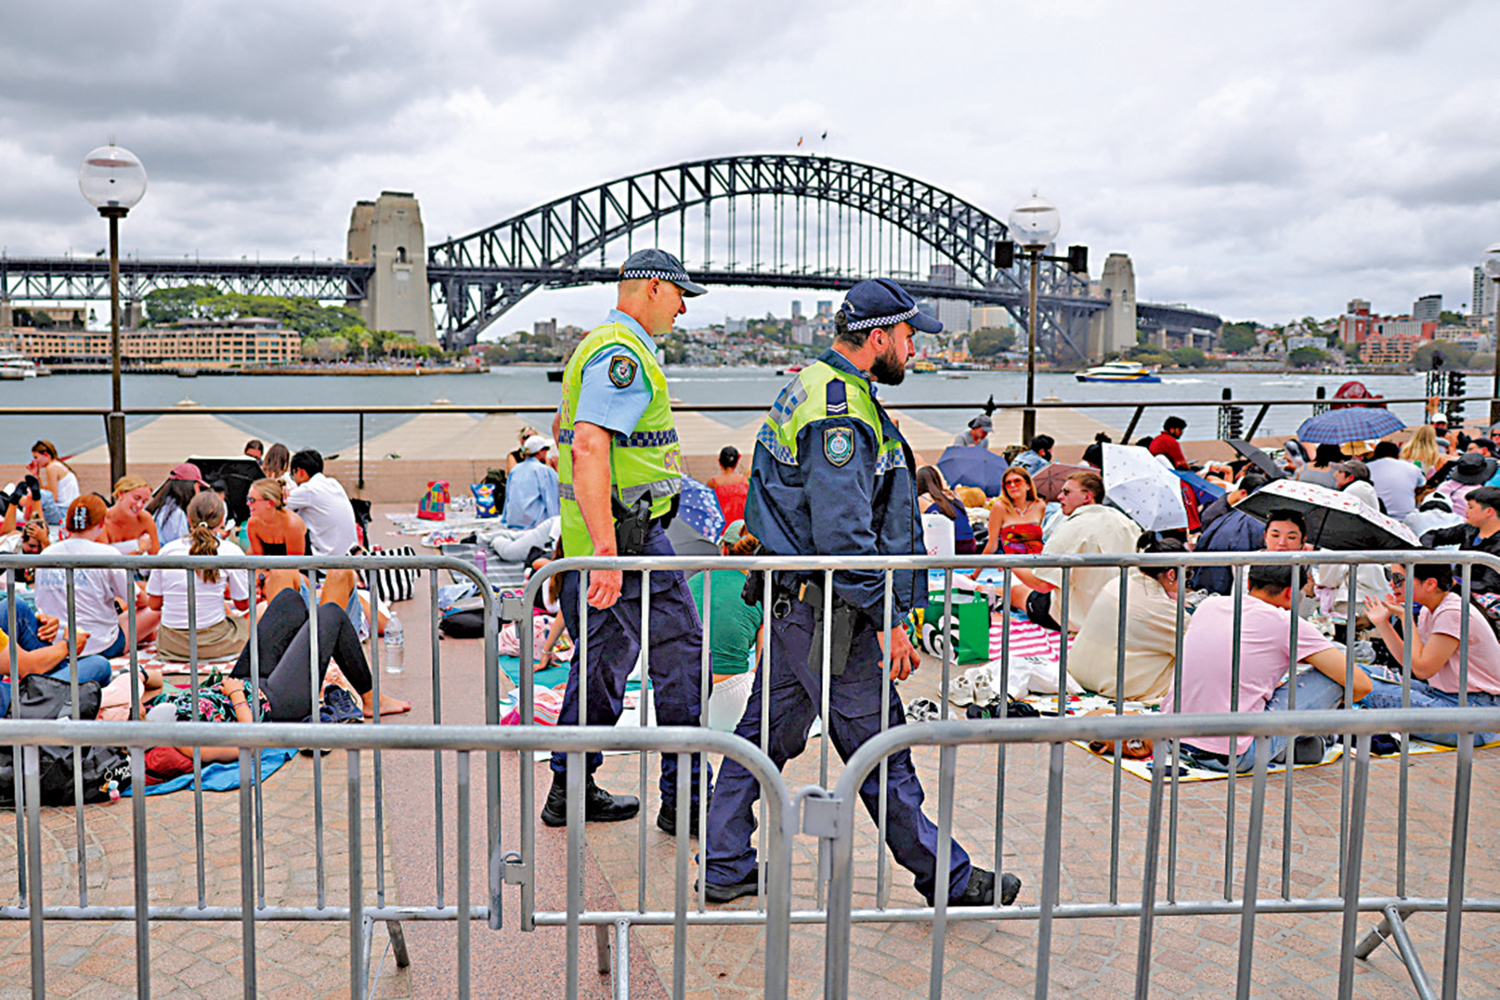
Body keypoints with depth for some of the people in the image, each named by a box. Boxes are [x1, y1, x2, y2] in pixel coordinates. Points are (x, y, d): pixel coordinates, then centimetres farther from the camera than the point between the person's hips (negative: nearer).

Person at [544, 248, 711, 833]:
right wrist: (606, 551, -34)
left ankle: (571, 791, 24)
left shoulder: (599, 347, 18)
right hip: (630, 536, -10)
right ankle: (686, 800, 7)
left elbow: (563, 426, 30)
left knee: (603, 659, 16)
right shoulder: (624, 355, -16)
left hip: (600, 537, 11)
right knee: (678, 655, -2)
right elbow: (588, 448, -28)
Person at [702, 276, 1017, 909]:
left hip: (795, 602, 10)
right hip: (823, 611, -10)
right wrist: (887, 619, -21)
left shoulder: (811, 387, 15)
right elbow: (843, 534, -25)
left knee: (767, 731, 15)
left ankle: (725, 868, 25)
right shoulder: (840, 411, -20)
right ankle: (946, 879, 15)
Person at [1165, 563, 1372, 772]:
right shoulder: (1287, 624, -6)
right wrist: (1330, 700, 19)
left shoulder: (1208, 605, 10)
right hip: (1232, 758, -6)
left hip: (1175, 741, 6)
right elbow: (1361, 684, -3)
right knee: (1330, 678, 3)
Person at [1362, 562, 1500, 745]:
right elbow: (1411, 662, 13)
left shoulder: (1454, 614, -19)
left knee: (1376, 694, -26)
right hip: (1444, 694, 9)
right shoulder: (1428, 611, 9)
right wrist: (1382, 623, 9)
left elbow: (1422, 669, -21)